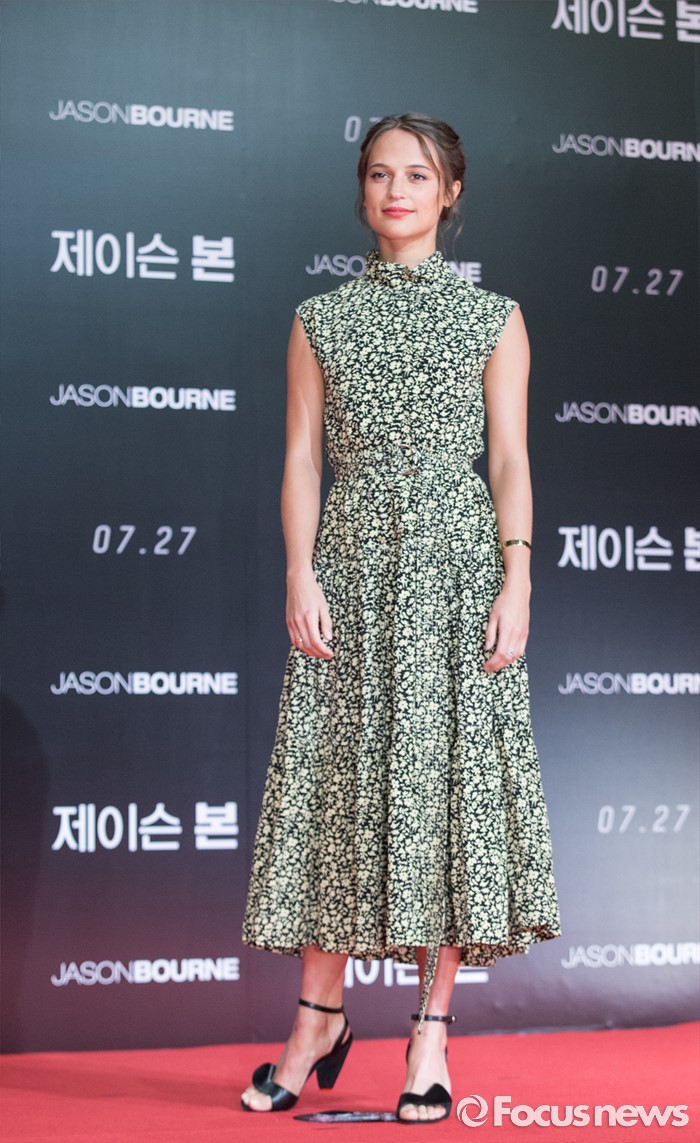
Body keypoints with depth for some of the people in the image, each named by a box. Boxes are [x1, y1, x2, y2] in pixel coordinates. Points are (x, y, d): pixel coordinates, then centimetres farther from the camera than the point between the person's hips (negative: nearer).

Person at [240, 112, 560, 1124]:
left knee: (448, 782, -2)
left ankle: (432, 1031, 5)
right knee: (338, 782, 1)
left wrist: (516, 582, -7)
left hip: (457, 564, -1)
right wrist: (301, 576, -5)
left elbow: (511, 459, 2)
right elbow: (303, 457, 6)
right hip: (352, 563, 1)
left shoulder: (493, 317, 7)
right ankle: (320, 1015, 13)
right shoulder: (322, 320, 10)